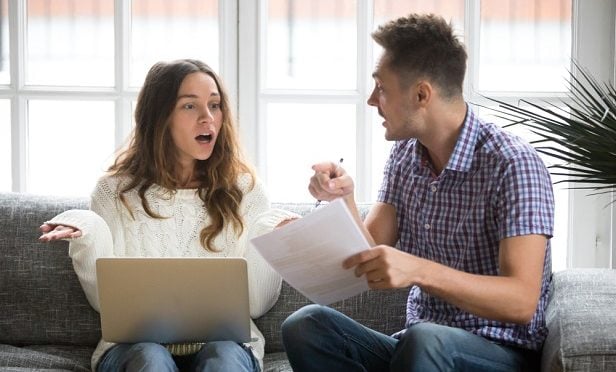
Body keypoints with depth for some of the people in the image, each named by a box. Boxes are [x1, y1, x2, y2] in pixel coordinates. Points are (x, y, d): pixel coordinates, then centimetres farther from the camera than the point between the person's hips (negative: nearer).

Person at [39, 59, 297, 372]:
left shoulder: (244, 189, 7)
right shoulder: (116, 191, 6)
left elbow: (256, 305, 3)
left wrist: (267, 240, -13)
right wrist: (88, 238, -15)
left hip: (224, 341, 0)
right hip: (136, 343, 0)